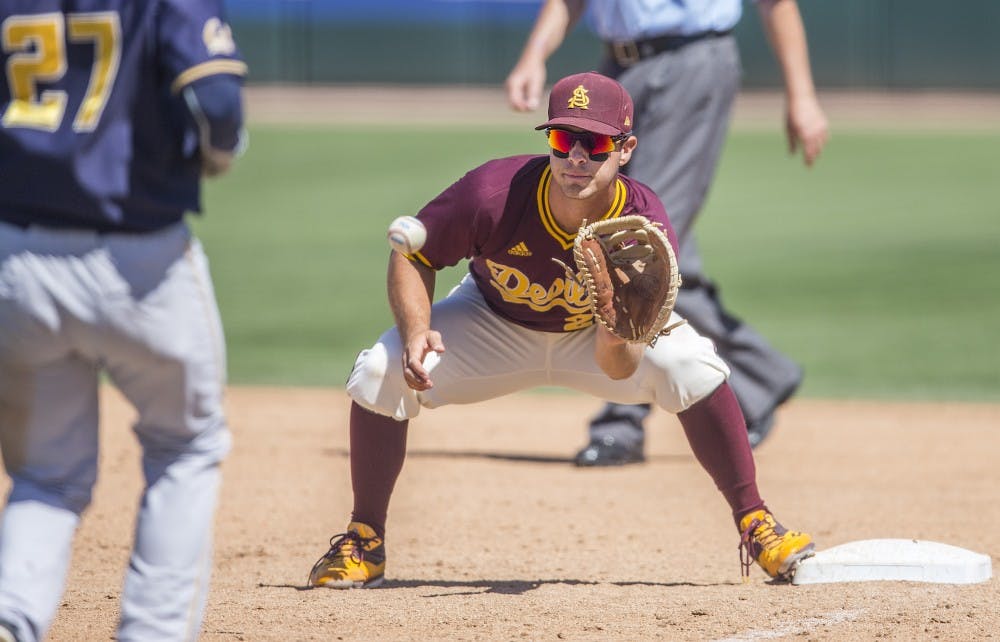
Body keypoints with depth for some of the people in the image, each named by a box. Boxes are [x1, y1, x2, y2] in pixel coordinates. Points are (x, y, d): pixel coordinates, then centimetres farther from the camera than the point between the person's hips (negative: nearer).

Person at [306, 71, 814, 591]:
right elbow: (412, 254, -16)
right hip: (495, 324, 0)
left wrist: (616, 334, -55)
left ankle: (753, 524, -12)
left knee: (692, 367, -28)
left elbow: (618, 369, -31)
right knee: (381, 371, -23)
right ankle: (364, 539, -2)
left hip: (592, 339, 0)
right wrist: (417, 331, -33)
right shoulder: (493, 192, -33)